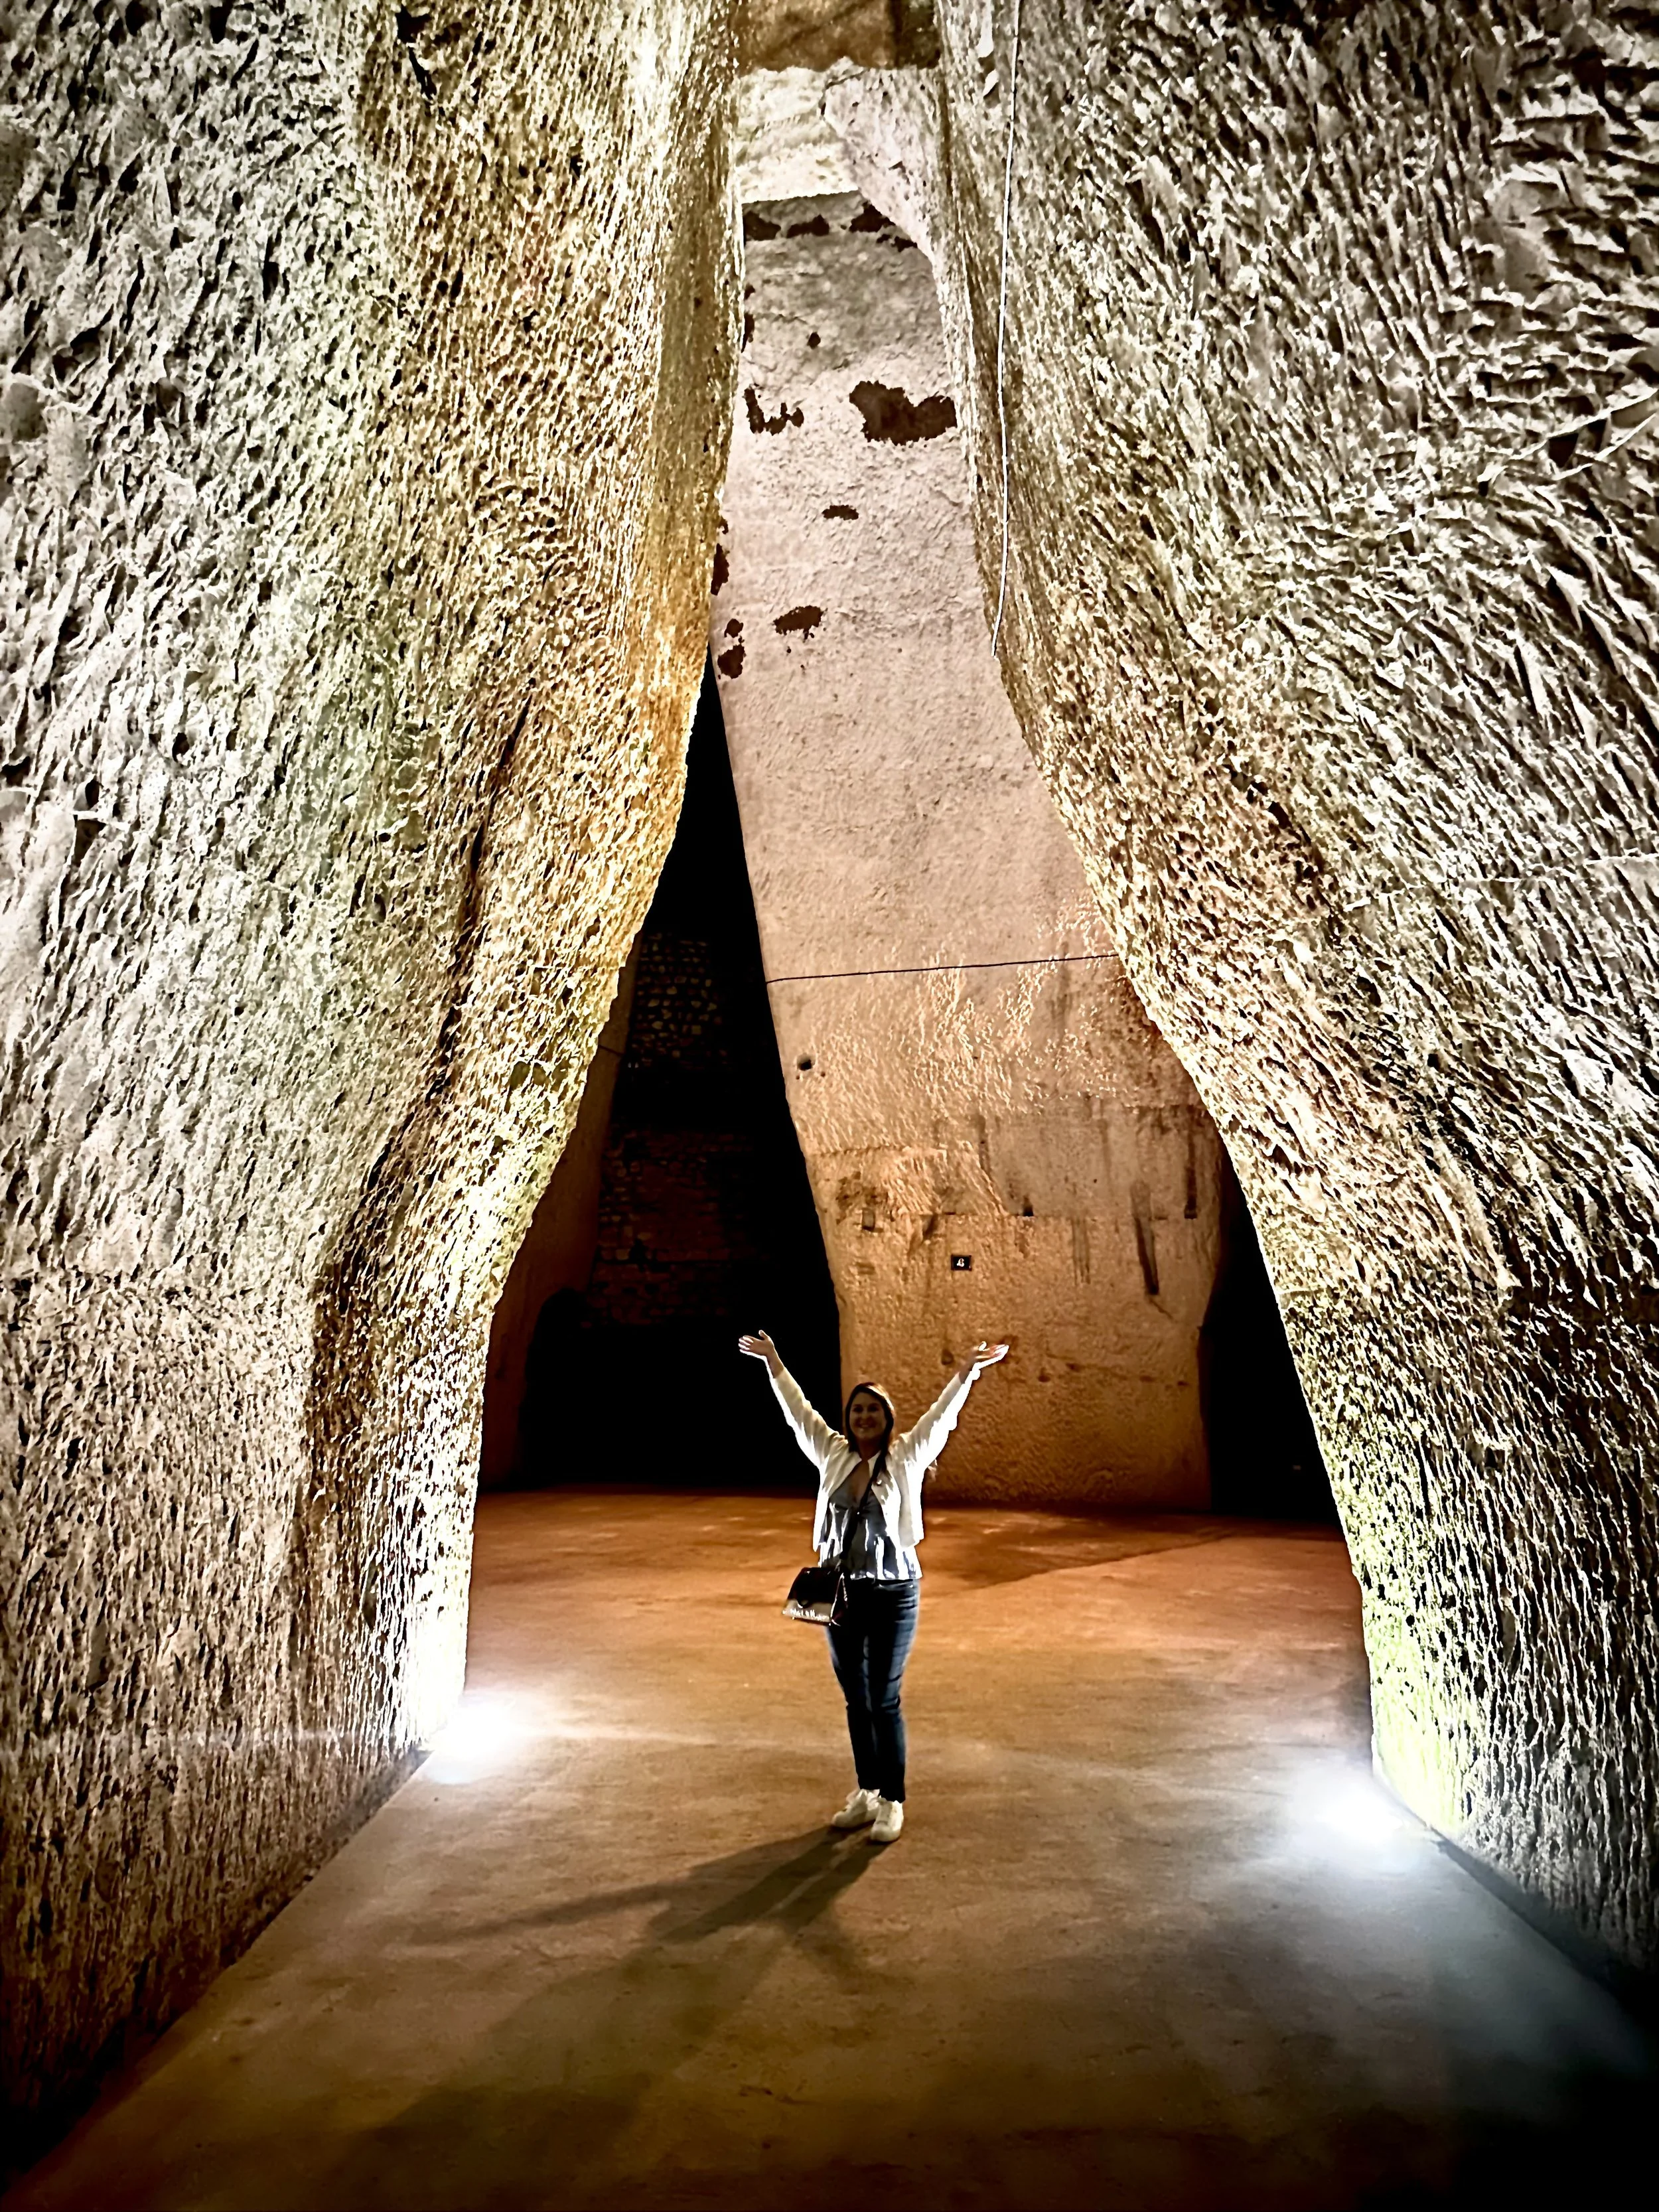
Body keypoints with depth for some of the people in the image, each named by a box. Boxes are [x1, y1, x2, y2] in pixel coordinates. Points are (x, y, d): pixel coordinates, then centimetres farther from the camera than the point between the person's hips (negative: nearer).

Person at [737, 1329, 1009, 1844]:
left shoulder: (907, 1459, -5)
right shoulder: (833, 1456, 2)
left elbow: (941, 1415, -13)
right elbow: (798, 1412, 8)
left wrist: (967, 1371, -23)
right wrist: (773, 1363, 11)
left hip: (892, 1594, -4)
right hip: (840, 1593, 4)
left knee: (884, 1701, 2)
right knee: (855, 1701, 14)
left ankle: (892, 1803, 16)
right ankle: (866, 1793, 29)